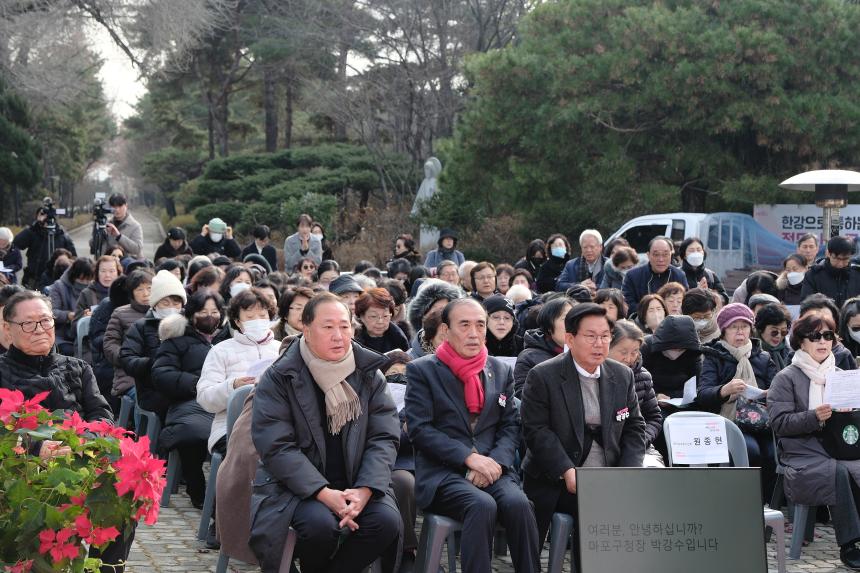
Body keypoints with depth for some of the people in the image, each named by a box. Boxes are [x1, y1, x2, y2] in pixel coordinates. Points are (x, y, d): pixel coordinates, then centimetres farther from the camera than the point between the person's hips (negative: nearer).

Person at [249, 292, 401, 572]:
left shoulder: (369, 374, 4)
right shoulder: (279, 379, -6)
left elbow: (384, 437, -1)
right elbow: (276, 447, -13)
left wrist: (365, 489, -18)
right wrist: (323, 492, -23)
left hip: (357, 482, 3)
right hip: (298, 484, -3)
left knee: (387, 521, -25)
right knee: (321, 524, -32)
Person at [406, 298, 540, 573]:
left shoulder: (500, 370, 17)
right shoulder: (422, 370, 4)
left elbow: (510, 426, 13)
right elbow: (419, 428, -5)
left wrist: (495, 462, -9)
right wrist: (469, 457, -15)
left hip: (492, 469, 3)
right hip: (442, 473, -3)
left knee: (518, 503, -29)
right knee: (482, 505, -33)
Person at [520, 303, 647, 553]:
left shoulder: (623, 376, 10)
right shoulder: (543, 377, -5)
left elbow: (634, 429, 12)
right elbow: (536, 430, -10)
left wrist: (628, 474, -5)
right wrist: (567, 472, -20)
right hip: (556, 483, -5)